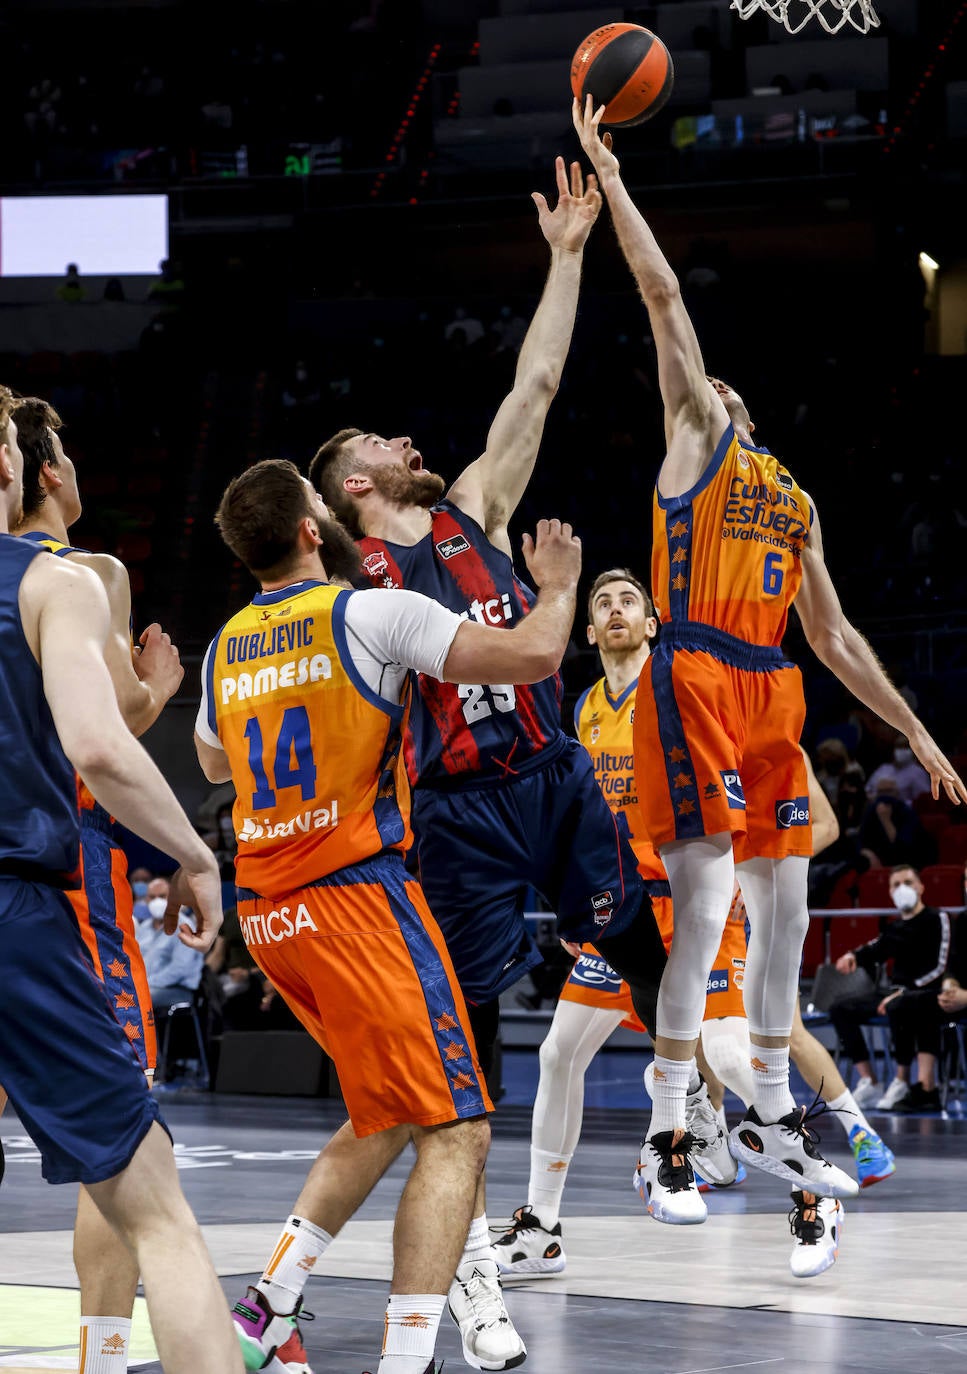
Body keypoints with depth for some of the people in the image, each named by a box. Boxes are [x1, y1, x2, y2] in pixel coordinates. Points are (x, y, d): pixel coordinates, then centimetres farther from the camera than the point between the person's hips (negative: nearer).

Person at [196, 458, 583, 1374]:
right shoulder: (373, 613, -9)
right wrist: (556, 585, 6)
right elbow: (532, 656, -14)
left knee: (385, 1119, 23)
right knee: (455, 1132, -6)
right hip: (356, 895, -8)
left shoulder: (226, 648, 12)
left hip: (269, 913, 8)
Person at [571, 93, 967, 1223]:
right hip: (694, 684, -7)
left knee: (784, 914, 9)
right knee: (704, 914, -12)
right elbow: (663, 295, 0)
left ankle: (772, 1119, 23)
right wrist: (609, 177, -4)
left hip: (771, 699, 7)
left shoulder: (794, 502, 25)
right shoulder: (695, 437, 10)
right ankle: (666, 1143, -6)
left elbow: (835, 637, 26)